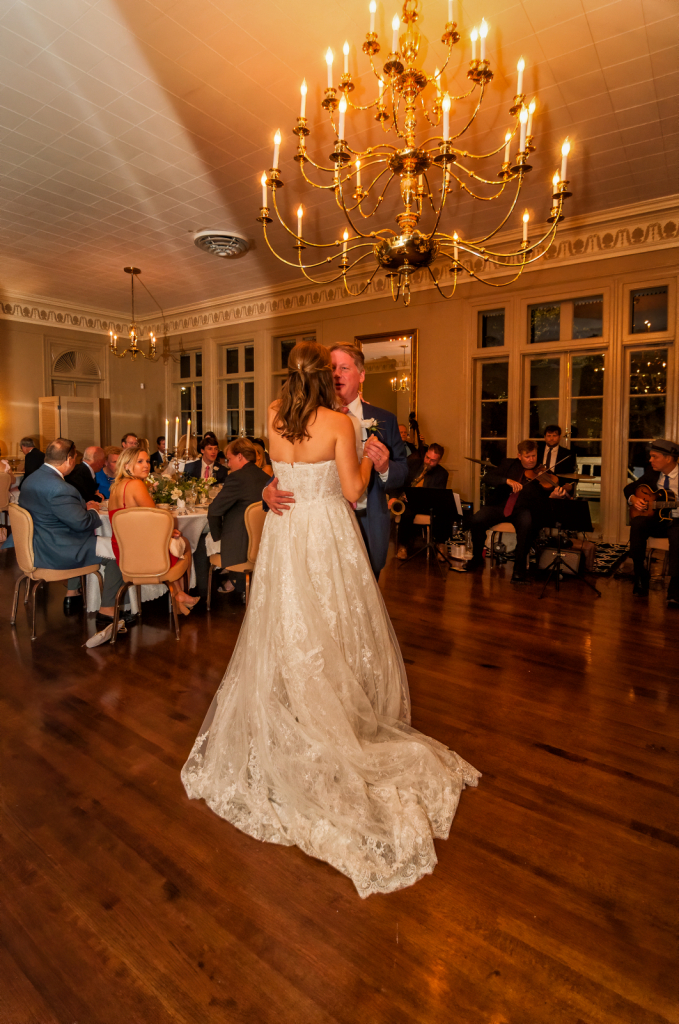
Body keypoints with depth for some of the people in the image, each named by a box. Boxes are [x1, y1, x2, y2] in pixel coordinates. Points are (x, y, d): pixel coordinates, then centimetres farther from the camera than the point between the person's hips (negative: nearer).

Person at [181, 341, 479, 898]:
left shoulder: (274, 416, 2)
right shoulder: (339, 422, -11)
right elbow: (352, 490, -11)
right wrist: (370, 459, 7)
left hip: (283, 534, 5)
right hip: (328, 534, -4)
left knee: (285, 637, 14)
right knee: (332, 635, 9)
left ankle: (288, 737, 29)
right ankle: (342, 728, 21)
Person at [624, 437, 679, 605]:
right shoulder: (652, 473, 8)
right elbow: (629, 488, 18)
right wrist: (633, 499, -4)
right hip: (656, 519, 4)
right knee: (637, 523, -30)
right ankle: (641, 575, -18)